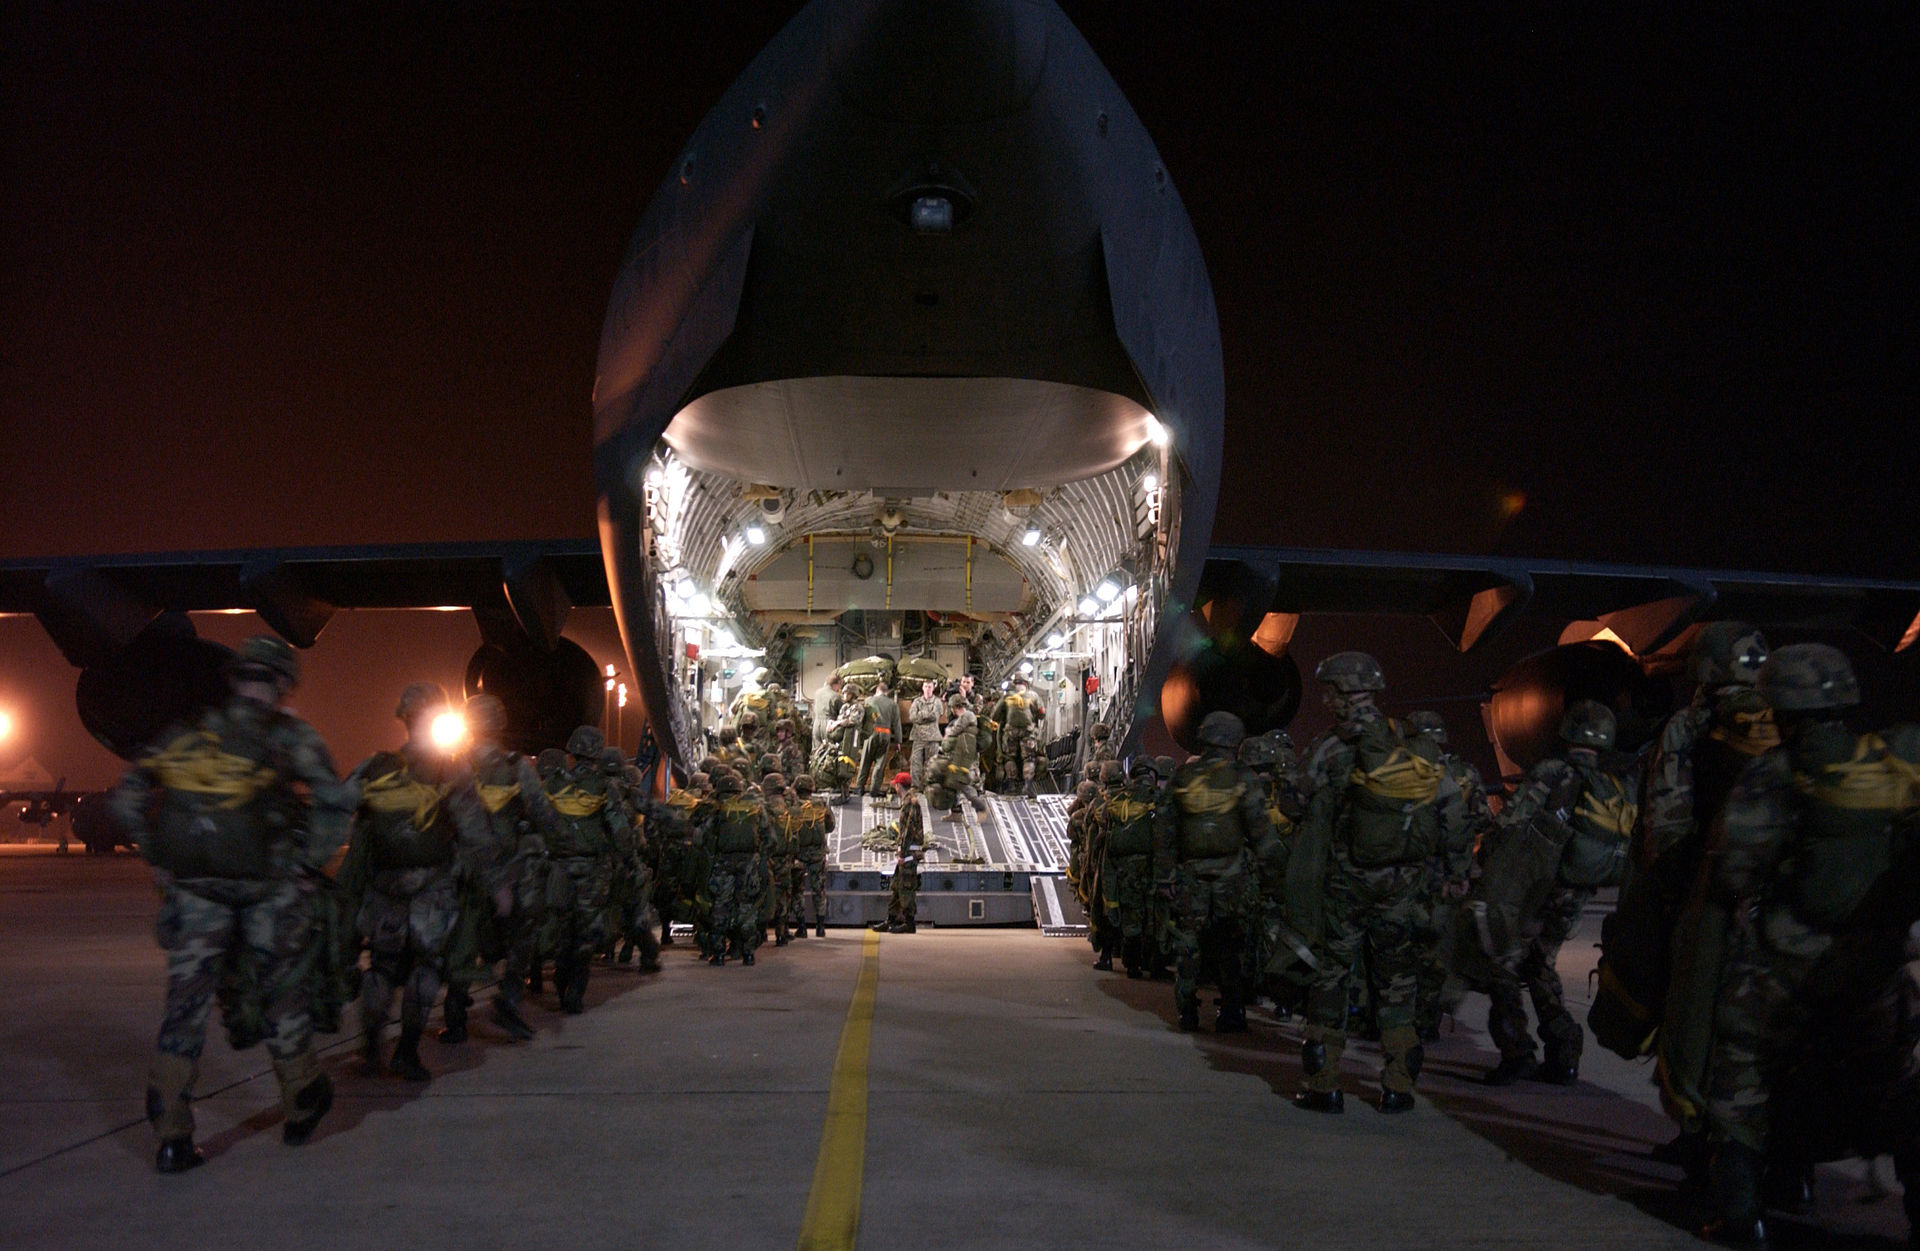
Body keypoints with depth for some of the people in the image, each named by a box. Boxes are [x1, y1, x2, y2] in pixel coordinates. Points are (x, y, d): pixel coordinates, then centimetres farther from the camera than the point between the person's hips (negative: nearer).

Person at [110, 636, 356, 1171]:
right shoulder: (290, 736, -1)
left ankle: (171, 1137, 4)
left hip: (195, 888, 2)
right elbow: (334, 799, -13)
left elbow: (126, 799, 7)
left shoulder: (187, 735, 10)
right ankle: (301, 1106, 26)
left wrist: (158, 859, 10)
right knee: (281, 995, 13)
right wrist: (312, 862, -3)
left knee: (185, 1005, 6)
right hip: (268, 889, -2)